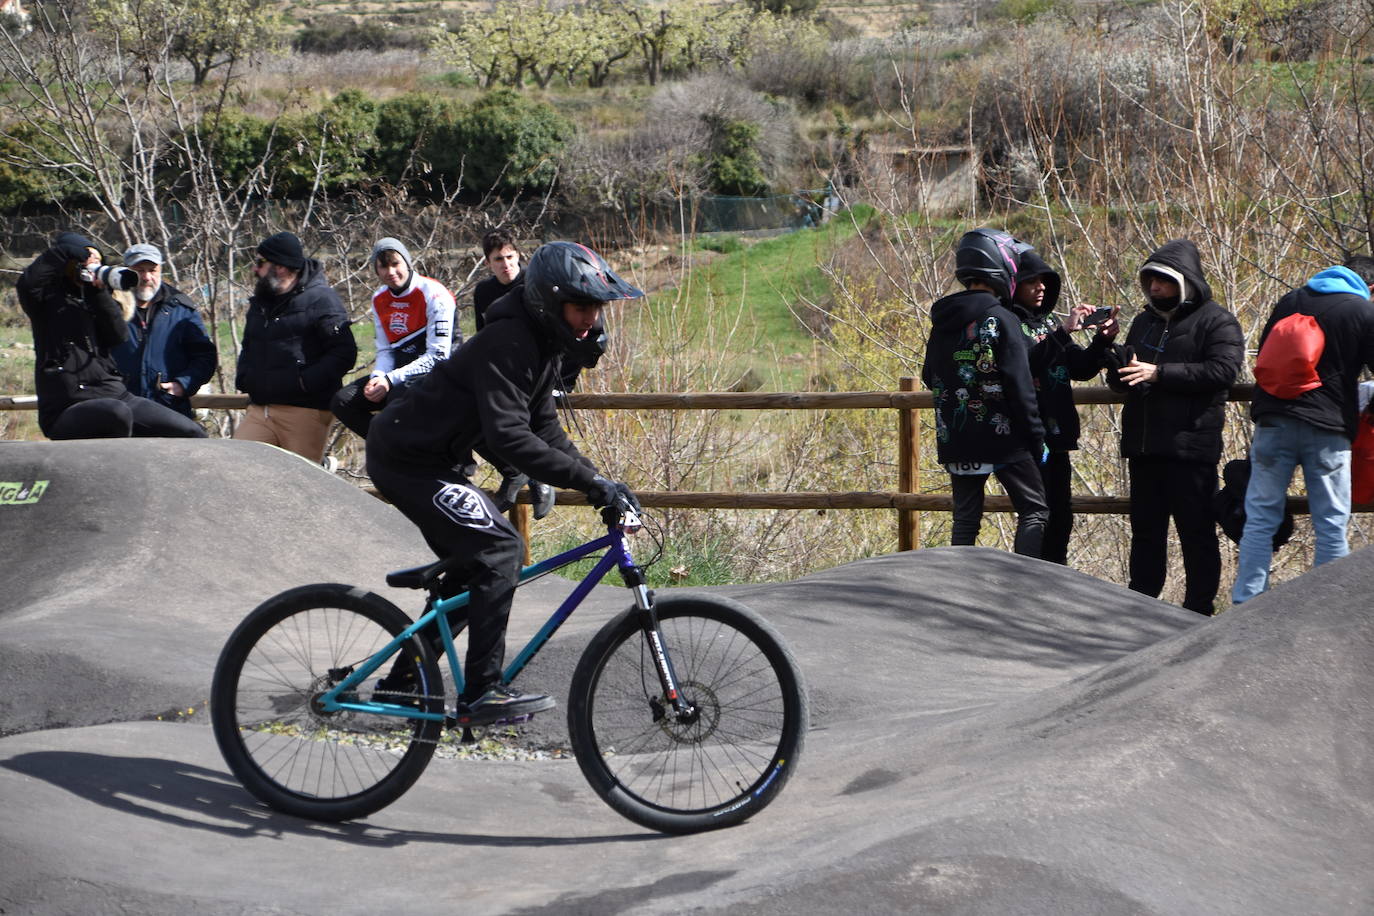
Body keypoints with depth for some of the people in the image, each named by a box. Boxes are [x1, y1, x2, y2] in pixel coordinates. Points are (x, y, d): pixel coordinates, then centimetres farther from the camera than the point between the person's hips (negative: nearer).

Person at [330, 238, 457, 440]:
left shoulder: (434, 294, -14)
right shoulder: (379, 300, 8)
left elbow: (438, 356, -18)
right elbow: (385, 350, 10)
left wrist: (391, 379, -23)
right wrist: (377, 377, -13)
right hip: (401, 369, 8)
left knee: (398, 398, -38)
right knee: (341, 401, -9)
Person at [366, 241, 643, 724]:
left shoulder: (543, 345, 7)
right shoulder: (507, 343, -25)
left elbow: (544, 428, 11)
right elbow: (508, 435, -34)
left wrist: (597, 481, -1)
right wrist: (589, 480, -35)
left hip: (431, 457, 11)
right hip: (408, 460, -11)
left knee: (474, 564, 16)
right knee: (500, 549, -18)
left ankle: (403, 679, 26)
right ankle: (481, 694, -17)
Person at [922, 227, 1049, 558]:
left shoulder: (941, 322, 8)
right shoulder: (1002, 320, -12)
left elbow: (930, 378, 17)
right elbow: (1019, 386, -14)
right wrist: (1037, 438, -8)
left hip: (955, 441, 6)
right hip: (1002, 437, -6)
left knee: (965, 519, 12)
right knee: (1034, 512, 2)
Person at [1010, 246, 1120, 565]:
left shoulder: (1048, 320, 18)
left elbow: (1081, 369, 17)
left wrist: (1103, 340, 0)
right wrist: (1062, 332, -26)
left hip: (1057, 435, 8)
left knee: (1060, 517, 11)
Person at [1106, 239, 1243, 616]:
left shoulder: (1216, 322, -4)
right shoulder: (1145, 322, 19)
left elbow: (1222, 370, -20)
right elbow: (1120, 380, 24)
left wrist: (1159, 373, -22)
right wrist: (1119, 368, -2)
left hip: (1191, 445, -7)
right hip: (1143, 445, 7)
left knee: (1196, 531, -3)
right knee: (1146, 529, 13)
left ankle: (1199, 609, 3)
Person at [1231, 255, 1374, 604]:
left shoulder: (1291, 300, 12)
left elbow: (1263, 353, 20)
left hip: (1274, 422, 3)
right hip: (1328, 430, -3)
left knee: (1260, 518, 5)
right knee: (1331, 526, 4)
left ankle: (1246, 605, 2)